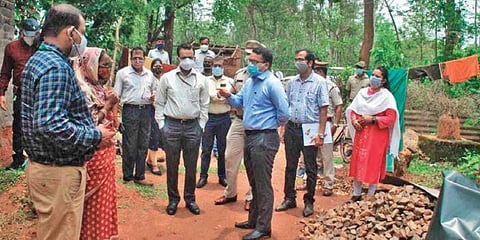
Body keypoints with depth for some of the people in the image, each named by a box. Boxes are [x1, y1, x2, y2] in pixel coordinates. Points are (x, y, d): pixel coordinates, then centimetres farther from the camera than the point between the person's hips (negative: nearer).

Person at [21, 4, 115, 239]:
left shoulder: (38, 59, 11)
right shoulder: (56, 67, -21)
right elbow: (49, 125, -32)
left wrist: (91, 128, 12)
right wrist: (95, 136, -19)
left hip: (41, 164, 10)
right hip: (59, 171, -10)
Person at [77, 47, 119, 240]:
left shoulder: (100, 88, 10)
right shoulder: (84, 89, -17)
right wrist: (107, 105, -19)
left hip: (106, 151, 9)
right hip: (94, 154, -9)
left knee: (105, 195, 18)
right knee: (95, 199, 4)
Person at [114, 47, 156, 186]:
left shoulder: (149, 74, 13)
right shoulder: (122, 73, 0)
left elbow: (154, 91, 25)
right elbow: (116, 96, -1)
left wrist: (153, 97, 0)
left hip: (146, 111, 4)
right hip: (130, 110, -4)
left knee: (143, 146, 8)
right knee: (129, 146, 0)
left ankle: (139, 177, 19)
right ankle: (127, 177, 13)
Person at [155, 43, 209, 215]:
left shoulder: (201, 80, 4)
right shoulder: (167, 78, 1)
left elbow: (204, 105, 8)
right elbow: (159, 103, 4)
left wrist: (201, 125, 2)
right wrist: (161, 124, -1)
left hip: (193, 126, 1)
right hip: (171, 125, -1)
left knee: (191, 166, 8)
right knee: (172, 165, 7)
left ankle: (190, 199, 23)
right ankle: (173, 199, 22)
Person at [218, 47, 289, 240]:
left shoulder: (272, 84, -15)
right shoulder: (250, 81, 11)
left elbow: (284, 113, -15)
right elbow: (239, 101, 19)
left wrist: (271, 125, 1)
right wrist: (229, 96, -2)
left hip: (264, 138, -9)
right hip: (249, 136, 9)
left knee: (263, 184, -2)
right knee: (254, 182, 18)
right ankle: (254, 219, 31)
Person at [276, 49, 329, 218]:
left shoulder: (319, 82, -5)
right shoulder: (292, 82, 9)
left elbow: (323, 109, -7)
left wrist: (320, 133, -12)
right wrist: (283, 127, 6)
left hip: (309, 130, -4)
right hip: (292, 128, 5)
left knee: (310, 168, 6)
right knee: (290, 166, 11)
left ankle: (309, 202, 19)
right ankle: (289, 199, 24)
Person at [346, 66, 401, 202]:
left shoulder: (387, 96, -7)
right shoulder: (362, 92, 8)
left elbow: (391, 118, -12)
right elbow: (352, 109, 12)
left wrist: (372, 119, -18)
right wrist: (354, 120, -7)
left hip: (377, 135, -5)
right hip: (361, 133, 5)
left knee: (373, 164, 2)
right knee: (357, 162, 8)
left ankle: (371, 195, 17)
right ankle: (356, 194, 20)